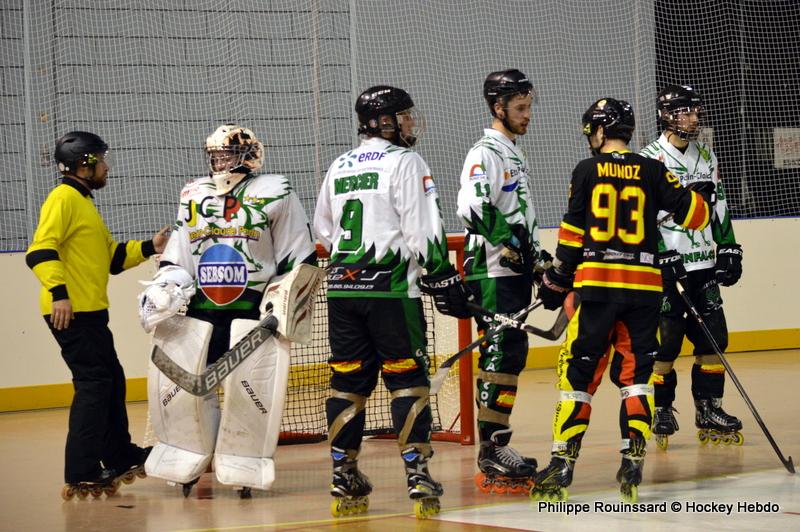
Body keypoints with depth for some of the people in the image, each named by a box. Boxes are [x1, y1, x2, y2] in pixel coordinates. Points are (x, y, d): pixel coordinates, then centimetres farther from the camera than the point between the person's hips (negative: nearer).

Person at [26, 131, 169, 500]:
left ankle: (120, 458, 31)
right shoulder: (63, 199, -10)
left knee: (112, 382, 18)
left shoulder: (84, 203, 22)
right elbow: (40, 250, -22)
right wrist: (58, 291, -31)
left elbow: (111, 255, 22)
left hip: (91, 312, 11)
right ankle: (81, 476, -10)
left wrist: (148, 248, 11)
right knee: (93, 385, -11)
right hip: (71, 312, -11)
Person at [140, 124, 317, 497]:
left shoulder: (274, 194, 1)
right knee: (174, 382, -4)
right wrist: (163, 289, 3)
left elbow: (299, 257, 3)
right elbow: (176, 256, 19)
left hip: (254, 309, -4)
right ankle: (187, 461, 12)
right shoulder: (193, 197, 14)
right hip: (199, 309, 4)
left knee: (250, 388, -9)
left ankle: (243, 468, 5)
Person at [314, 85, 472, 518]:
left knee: (349, 381, 9)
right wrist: (444, 281, -7)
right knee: (407, 380, -3)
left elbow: (323, 230, 23)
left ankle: (343, 478, 10)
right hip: (391, 288, -6)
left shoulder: (339, 166, 15)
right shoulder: (403, 162, -5)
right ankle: (417, 475, -9)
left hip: (342, 288, 6)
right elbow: (423, 231, -12)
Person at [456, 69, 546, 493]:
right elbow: (472, 206, -26)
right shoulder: (485, 153, -11)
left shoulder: (515, 154, 22)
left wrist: (536, 256, 26)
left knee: (510, 354, 10)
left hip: (515, 270, 10)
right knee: (504, 353, -13)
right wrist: (506, 240, -26)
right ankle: (492, 454, -13)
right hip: (493, 271, -10)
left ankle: (496, 448, 15)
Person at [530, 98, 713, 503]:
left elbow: (572, 232, 2)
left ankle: (562, 465, -4)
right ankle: (633, 461, -2)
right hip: (644, 285, 1)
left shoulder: (587, 171, 2)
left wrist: (556, 283, 11)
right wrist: (703, 196, 28)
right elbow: (693, 213, 5)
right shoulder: (652, 171, 4)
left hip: (596, 284, -1)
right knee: (636, 373, 10)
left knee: (578, 372, 2)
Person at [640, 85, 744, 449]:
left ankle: (708, 411, 10)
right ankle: (661, 412, 6)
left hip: (703, 262, 6)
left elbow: (719, 205, 19)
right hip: (666, 264, -6)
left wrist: (728, 248, 12)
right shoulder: (650, 160, -8)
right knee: (666, 341, -7)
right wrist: (663, 259, -19)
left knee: (713, 336, 2)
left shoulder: (706, 156, 13)